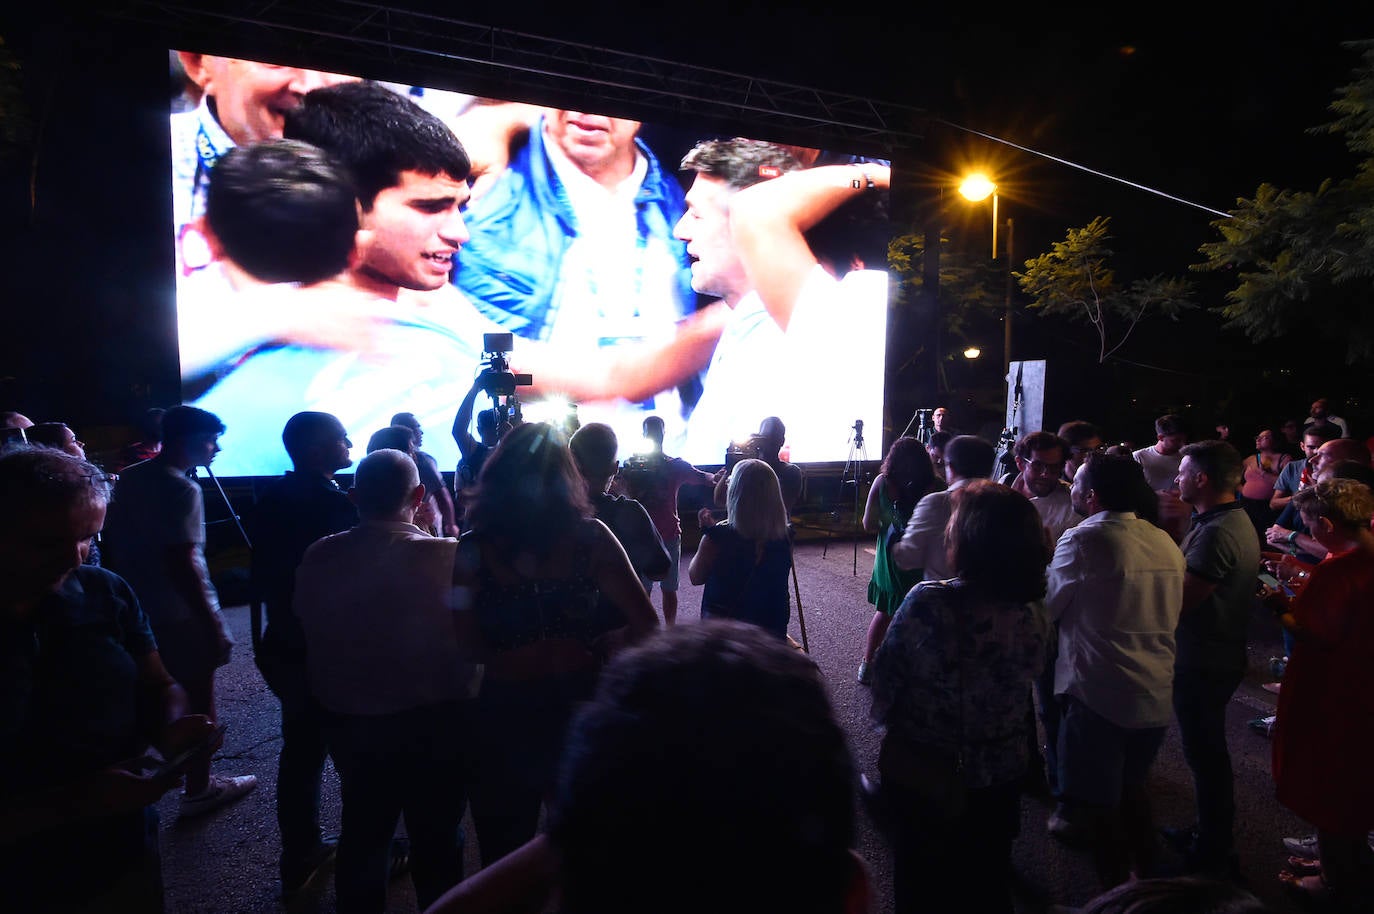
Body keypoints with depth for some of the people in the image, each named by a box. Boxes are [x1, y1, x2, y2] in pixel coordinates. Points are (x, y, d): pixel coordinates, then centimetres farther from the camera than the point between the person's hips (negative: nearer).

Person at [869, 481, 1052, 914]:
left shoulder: (926, 603, -31)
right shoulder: (1034, 617, -18)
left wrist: (885, 718, 1)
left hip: (918, 776, -3)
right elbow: (1031, 674, -1)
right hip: (999, 780, 4)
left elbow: (885, 678, -19)